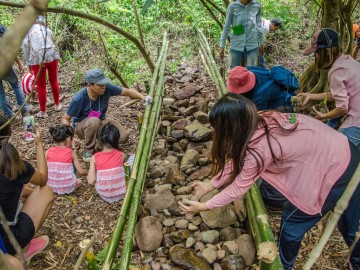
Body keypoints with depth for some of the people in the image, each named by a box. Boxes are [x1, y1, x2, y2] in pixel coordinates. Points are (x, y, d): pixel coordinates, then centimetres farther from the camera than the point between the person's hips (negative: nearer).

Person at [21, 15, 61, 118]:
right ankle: (57, 105, 35)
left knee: (41, 86, 6)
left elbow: (25, 45, -1)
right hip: (52, 55, 3)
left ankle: (43, 112, 17)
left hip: (37, 59, -3)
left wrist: (29, 63, 3)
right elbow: (51, 43, 12)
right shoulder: (47, 29, 19)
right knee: (54, 81, 22)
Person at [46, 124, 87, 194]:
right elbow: (81, 171, -5)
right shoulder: (71, 153, -8)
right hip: (67, 188, -2)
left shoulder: (48, 152, -4)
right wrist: (88, 173, 16)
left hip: (51, 187, 2)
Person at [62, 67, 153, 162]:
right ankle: (88, 151, -15)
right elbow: (65, 119, -17)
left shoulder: (107, 88, -20)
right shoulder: (79, 99, -29)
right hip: (81, 126, -4)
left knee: (123, 136, -20)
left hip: (101, 121, 4)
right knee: (94, 121, -40)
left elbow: (127, 91, -7)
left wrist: (143, 97, -23)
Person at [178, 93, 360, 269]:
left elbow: (238, 188, -16)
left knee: (292, 222, 13)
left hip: (334, 175, -7)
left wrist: (204, 206, -4)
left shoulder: (260, 148, -30)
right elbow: (238, 160, 5)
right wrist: (209, 185, 9)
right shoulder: (261, 121, -6)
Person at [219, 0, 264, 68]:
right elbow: (226, 27, 2)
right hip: (236, 46, -1)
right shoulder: (233, 6, -4)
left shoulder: (257, 6, 1)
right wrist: (222, 46, 2)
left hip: (252, 46, 1)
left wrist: (261, 43, 15)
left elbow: (259, 26, 12)